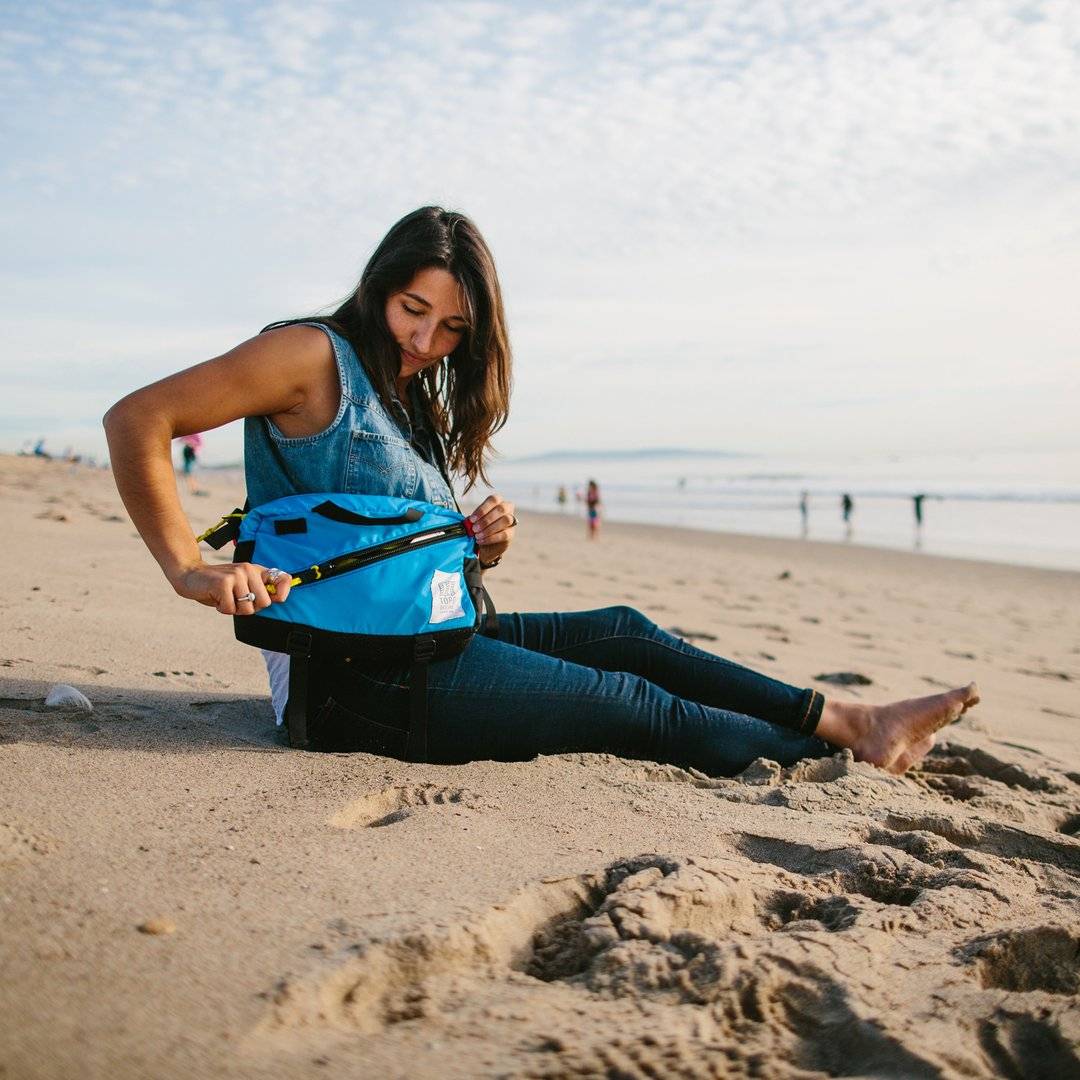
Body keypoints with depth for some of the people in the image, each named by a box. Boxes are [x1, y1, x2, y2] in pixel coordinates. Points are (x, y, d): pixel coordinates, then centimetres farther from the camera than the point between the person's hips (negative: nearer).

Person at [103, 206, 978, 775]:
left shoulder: (415, 402, 16)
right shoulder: (316, 357, -10)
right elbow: (137, 419, -17)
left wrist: (481, 546, -2)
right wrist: (190, 570, -28)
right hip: (348, 670, -9)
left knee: (622, 631, 5)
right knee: (624, 700, -5)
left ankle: (847, 719, 10)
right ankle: (832, 751, 9)